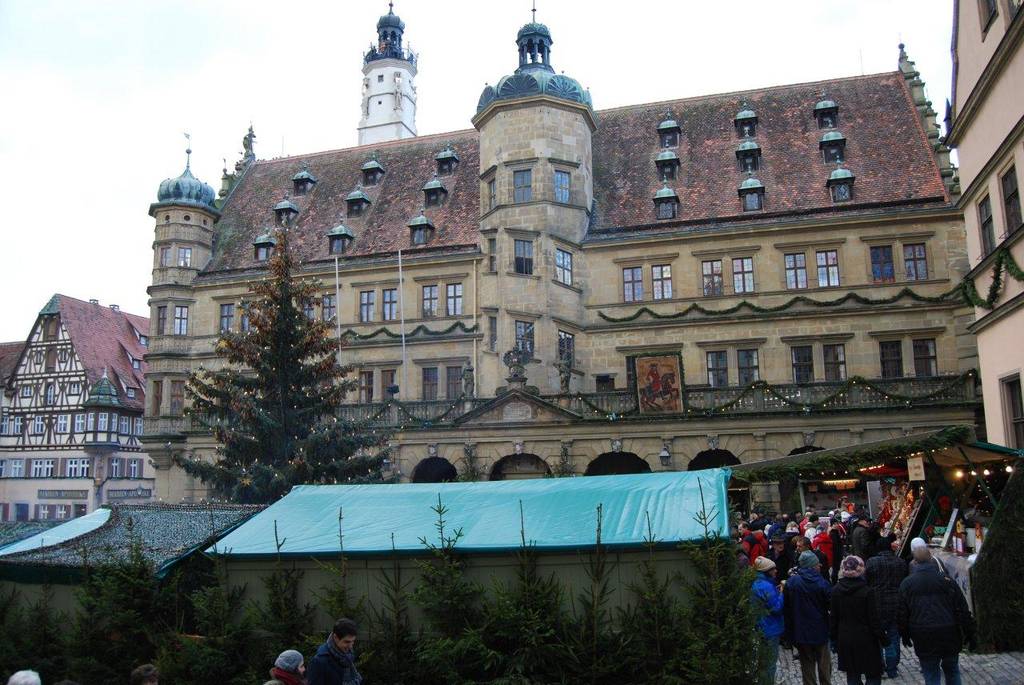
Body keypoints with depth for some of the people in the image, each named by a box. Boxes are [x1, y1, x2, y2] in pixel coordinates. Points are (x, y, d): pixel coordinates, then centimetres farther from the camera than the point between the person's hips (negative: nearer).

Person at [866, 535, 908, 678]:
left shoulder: (872, 562, -10)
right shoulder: (901, 562, 2)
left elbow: (865, 583, -7)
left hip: (878, 606, -3)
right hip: (897, 606, 3)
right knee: (894, 637, 12)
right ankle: (892, 669, 18)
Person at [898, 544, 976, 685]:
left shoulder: (906, 583, -2)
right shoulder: (946, 579, -4)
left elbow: (902, 614, 2)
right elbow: (963, 610, -2)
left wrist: (905, 635, 14)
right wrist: (970, 635, 6)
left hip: (924, 640, -1)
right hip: (950, 636, 1)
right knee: (952, 671, 19)